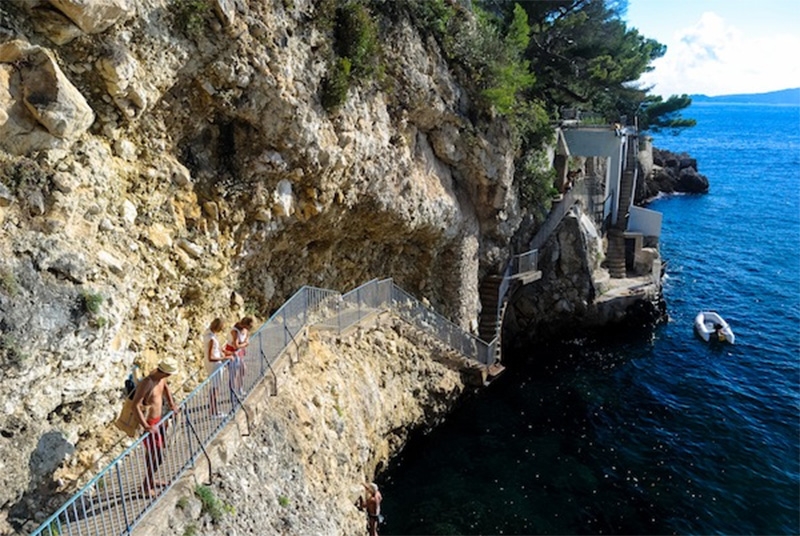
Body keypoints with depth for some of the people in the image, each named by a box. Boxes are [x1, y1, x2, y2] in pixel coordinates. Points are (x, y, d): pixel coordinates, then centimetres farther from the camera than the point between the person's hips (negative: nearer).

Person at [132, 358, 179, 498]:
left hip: (158, 419, 8)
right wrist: (146, 426, -32)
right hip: (150, 423, -8)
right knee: (158, 455, -2)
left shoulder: (160, 376, -5)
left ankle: (150, 480, 40)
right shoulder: (146, 384, -30)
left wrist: (171, 403, 13)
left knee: (153, 453, 22)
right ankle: (146, 486, 14)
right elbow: (136, 405, -31)